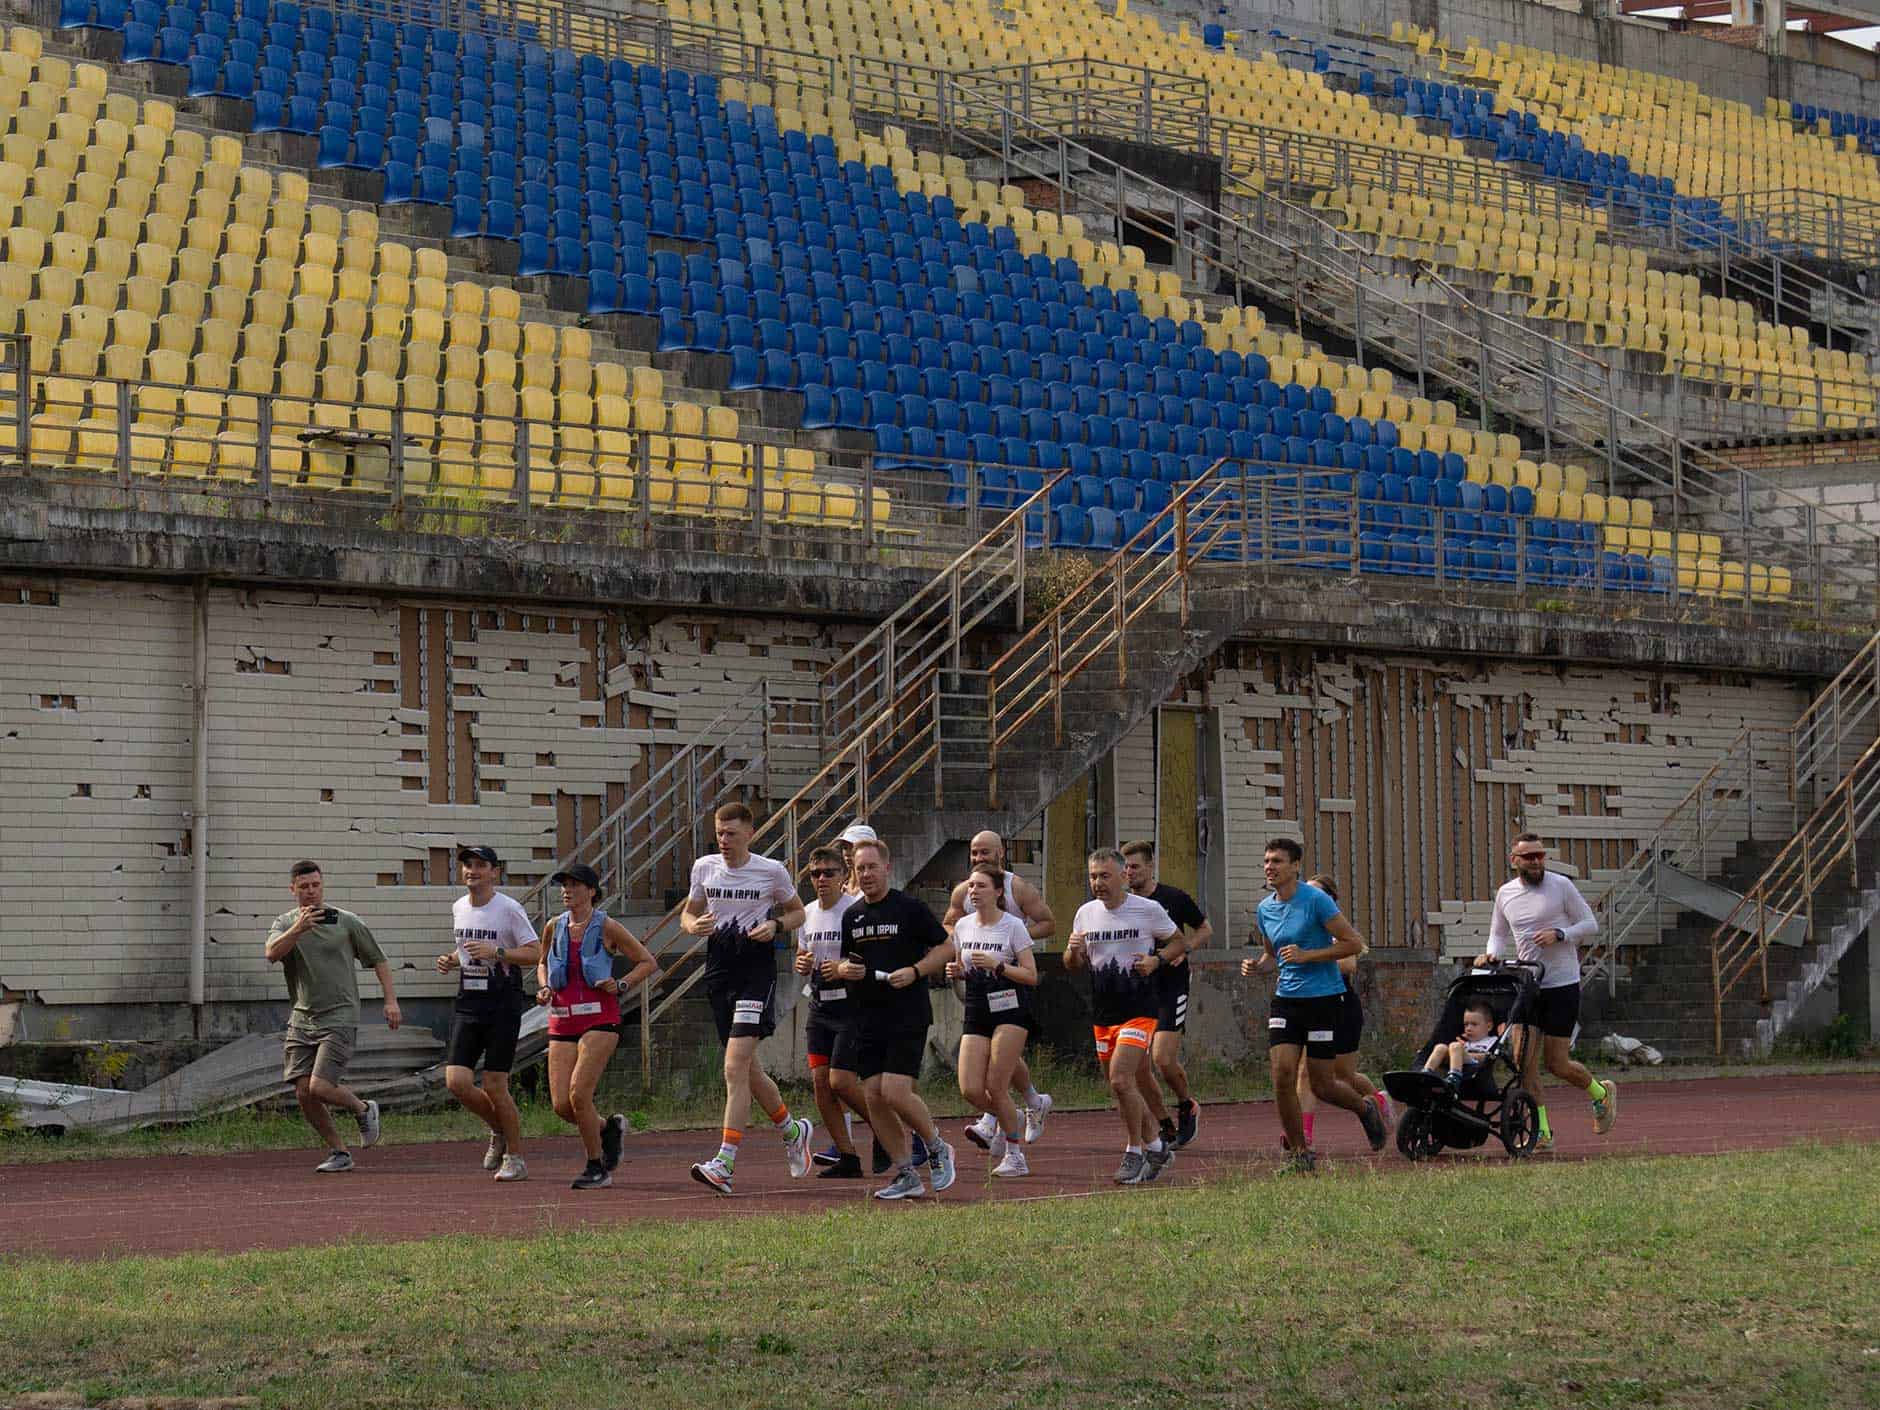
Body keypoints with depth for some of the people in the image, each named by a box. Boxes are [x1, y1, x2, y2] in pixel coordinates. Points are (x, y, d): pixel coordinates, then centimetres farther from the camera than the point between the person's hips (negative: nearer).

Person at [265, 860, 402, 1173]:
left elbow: (378, 960, 9)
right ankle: (338, 1152, 13)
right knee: (303, 1093, -2)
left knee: (320, 1087, -17)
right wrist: (298, 928, -29)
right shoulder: (285, 923, 6)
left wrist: (391, 1000, 0)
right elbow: (271, 953, -15)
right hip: (302, 1019, 4)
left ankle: (363, 1110, 13)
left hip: (339, 1018, -4)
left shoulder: (346, 922, 1)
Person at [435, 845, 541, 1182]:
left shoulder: (509, 908, -8)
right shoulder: (458, 908, 11)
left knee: (494, 1087, -7)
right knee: (457, 1081, -6)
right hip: (467, 1003, 6)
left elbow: (535, 952, -10)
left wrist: (495, 952, -22)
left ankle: (515, 1157, 11)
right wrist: (451, 960, 5)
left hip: (503, 1005, -6)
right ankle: (499, 1131, 21)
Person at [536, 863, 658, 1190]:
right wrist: (544, 988, 7)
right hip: (562, 1022, 5)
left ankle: (597, 1168, -1)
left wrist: (621, 984, -11)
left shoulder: (607, 927, -3)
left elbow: (649, 962, 4)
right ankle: (609, 1128, 26)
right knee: (561, 1105, -4)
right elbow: (543, 963, 27)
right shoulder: (554, 927, 9)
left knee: (579, 1093, -18)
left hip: (599, 1020, -5)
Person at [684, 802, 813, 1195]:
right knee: (747, 1070, 11)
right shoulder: (704, 867, 8)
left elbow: (797, 912, 12)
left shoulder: (772, 871, -2)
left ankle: (725, 1163, -21)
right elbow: (688, 913, 20)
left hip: (756, 970, -5)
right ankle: (792, 1130, 37)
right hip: (718, 970, 5)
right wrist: (693, 925, -4)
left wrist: (775, 925, -9)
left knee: (736, 1066, -17)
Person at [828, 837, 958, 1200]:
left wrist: (914, 972, -16)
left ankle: (937, 1149, 10)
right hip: (866, 1019, 6)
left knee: (895, 1093, -15)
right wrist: (841, 970, 0)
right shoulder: (851, 915, 13)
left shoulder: (909, 908, -4)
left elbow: (944, 948, -1)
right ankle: (906, 1175, 8)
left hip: (907, 1017, -6)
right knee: (874, 1098, 0)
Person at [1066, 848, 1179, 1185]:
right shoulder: (1086, 913, 7)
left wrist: (1156, 960, -13)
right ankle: (1156, 1147, 26)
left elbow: (1177, 941, 6)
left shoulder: (1148, 910, -6)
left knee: (1120, 1080, -19)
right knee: (1125, 1087, 10)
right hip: (1102, 1015, 6)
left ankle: (1134, 1152, -5)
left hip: (1138, 1011, -6)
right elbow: (1073, 966, 14)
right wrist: (1073, 951, -9)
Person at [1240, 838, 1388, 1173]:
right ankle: (1300, 1154, 2)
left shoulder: (1316, 900, -11)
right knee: (1282, 1075, -10)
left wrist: (1307, 955, -19)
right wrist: (1256, 966, 2)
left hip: (1324, 998, -5)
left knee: (1322, 1086, 0)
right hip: (1286, 999, 5)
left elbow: (1354, 943, -12)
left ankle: (1365, 1109, 32)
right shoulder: (1265, 909, 9)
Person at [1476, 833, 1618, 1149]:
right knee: (1525, 1060, -6)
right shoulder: (1505, 894, 7)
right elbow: (1498, 932, 20)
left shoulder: (1561, 886, -6)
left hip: (1562, 985, -4)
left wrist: (1559, 934, -18)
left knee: (1558, 1064, 0)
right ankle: (1540, 1131, 1)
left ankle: (1601, 1093, 29)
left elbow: (1590, 924, -2)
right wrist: (1492, 954, -1)